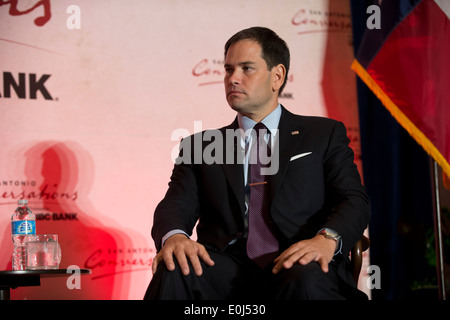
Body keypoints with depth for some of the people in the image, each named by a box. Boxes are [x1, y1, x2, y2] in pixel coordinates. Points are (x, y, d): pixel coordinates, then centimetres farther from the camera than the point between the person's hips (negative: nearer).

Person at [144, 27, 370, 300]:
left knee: (307, 283, -38)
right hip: (229, 272, 1)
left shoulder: (325, 135, 18)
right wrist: (174, 236, -18)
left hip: (298, 266, -1)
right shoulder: (199, 146, 23)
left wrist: (326, 239, -19)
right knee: (174, 271, -32)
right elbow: (177, 204, 8)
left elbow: (355, 200, 5)